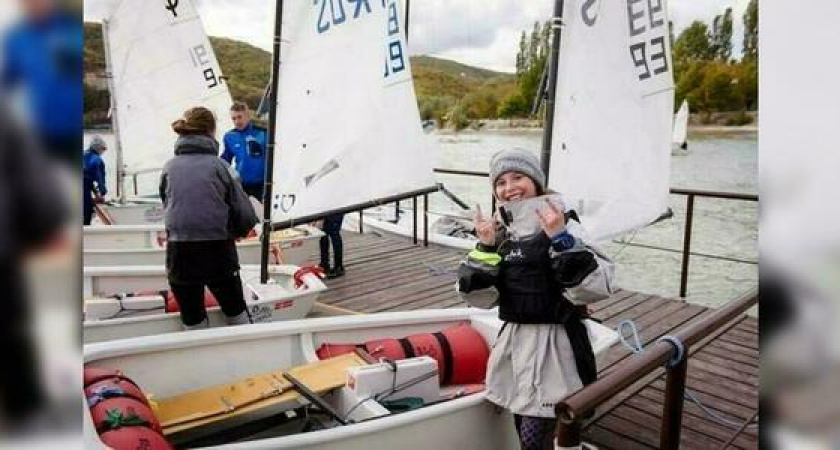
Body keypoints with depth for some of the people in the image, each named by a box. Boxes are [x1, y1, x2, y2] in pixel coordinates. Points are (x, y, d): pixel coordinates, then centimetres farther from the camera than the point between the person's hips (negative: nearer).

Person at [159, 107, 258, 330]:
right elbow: (247, 217, -6)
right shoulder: (219, 165, -4)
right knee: (237, 313, 19)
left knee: (193, 321, 17)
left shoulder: (169, 168, 4)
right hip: (218, 252, -2)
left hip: (179, 254, 2)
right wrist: (234, 232, 13)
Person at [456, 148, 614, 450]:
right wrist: (486, 247, -10)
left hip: (554, 344, -6)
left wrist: (562, 238, -28)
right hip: (514, 340, 6)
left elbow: (596, 288, -22)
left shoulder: (564, 225, -11)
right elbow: (479, 297, 1)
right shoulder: (500, 230, 6)